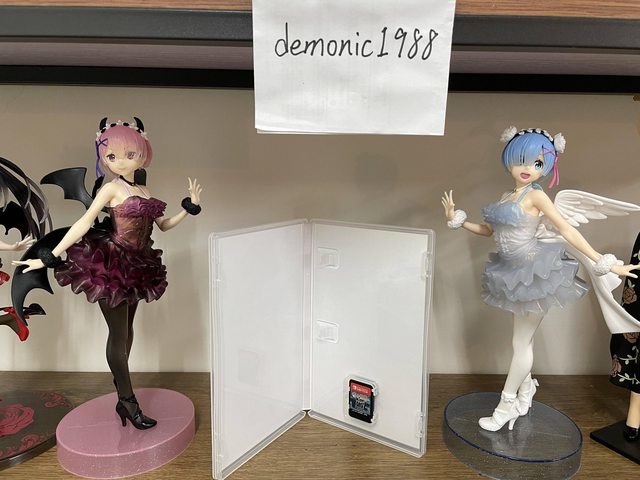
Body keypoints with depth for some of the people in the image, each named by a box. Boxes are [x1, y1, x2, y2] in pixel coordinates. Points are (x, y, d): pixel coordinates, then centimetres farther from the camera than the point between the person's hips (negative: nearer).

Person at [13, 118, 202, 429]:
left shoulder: (144, 191, 10)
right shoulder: (112, 188, -8)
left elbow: (164, 225, 17)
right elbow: (84, 223, -13)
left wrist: (190, 207, 11)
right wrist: (50, 257, -16)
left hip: (136, 266, 7)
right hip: (110, 264, -6)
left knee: (126, 327, 13)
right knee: (118, 332, -2)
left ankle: (122, 391, 26)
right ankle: (128, 402, 6)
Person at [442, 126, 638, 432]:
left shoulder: (536, 195, -10)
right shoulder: (507, 197, 10)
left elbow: (567, 231, -11)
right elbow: (489, 230, 19)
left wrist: (604, 263, -13)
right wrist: (456, 219, 12)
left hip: (534, 273, -7)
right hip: (516, 274, 7)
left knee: (521, 343, 3)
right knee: (523, 341, 17)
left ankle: (507, 405, 16)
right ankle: (524, 396, 33)